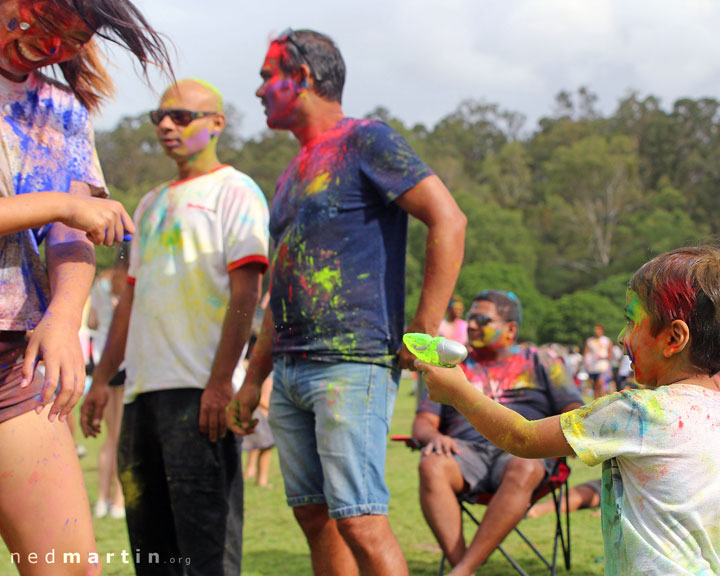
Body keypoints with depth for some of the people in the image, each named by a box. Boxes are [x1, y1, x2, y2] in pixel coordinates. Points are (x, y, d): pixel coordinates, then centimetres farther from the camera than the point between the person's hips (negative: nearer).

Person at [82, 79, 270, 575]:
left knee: (206, 535, -10)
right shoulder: (151, 205, 23)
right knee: (147, 530, 10)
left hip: (201, 390, -8)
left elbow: (245, 293, -10)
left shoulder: (234, 191, 0)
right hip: (144, 387, 8)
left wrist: (220, 383, -18)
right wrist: (102, 380, 19)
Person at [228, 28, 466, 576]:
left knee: (359, 519, -13)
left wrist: (424, 331, -16)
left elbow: (449, 220, -12)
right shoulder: (292, 175, 22)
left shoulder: (366, 141, -3)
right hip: (290, 372, 9)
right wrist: (253, 379, 21)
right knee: (314, 515, 9)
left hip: (352, 366, -8)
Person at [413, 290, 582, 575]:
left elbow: (575, 412, 12)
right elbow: (422, 422, 17)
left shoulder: (540, 363, 21)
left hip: (522, 449, -1)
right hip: (466, 451, 2)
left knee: (524, 470, -39)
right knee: (431, 466, -35)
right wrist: (434, 437, -8)